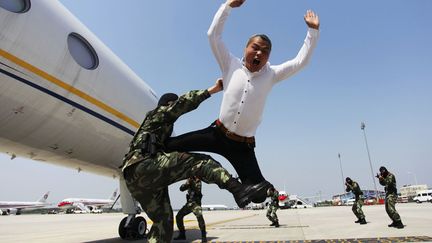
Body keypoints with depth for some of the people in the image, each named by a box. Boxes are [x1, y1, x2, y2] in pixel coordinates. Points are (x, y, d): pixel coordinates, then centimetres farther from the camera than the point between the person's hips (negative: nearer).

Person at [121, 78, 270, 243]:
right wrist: (213, 89, -5)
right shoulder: (161, 112, 14)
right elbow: (184, 102, -4)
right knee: (199, 161, -17)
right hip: (145, 166, -9)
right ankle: (239, 191, -33)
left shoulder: (160, 125, 38)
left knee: (164, 222, 9)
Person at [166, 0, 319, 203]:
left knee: (258, 195, -4)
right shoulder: (232, 66, -1)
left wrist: (313, 31, -2)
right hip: (217, 134, 0)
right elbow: (213, 35, -4)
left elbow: (301, 61, 1)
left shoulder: (271, 74, 2)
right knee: (168, 146, -7)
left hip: (243, 145, 0)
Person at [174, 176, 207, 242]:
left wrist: (193, 183, -31)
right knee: (178, 216, 6)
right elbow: (181, 188, -3)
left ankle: (203, 236, -21)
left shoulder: (198, 181, -7)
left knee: (199, 216, -29)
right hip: (189, 203, 6)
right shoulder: (188, 180, 8)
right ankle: (182, 234, 21)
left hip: (196, 203, -6)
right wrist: (187, 183, -20)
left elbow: (198, 191, -20)